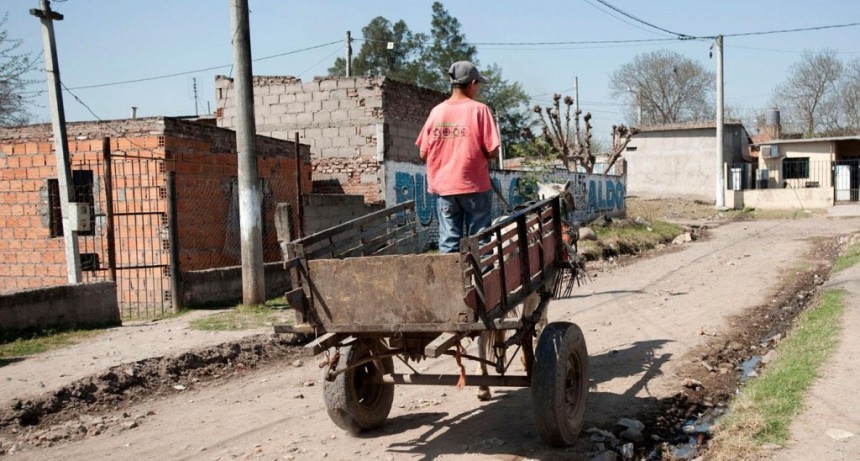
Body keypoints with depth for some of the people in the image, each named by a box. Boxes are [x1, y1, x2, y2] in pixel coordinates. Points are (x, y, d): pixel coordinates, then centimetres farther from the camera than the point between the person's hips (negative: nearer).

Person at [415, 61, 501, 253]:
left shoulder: (436, 111, 3)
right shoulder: (479, 109, -7)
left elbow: (423, 154, 3)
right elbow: (492, 151, -11)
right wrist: (480, 154, 10)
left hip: (443, 187, 3)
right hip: (475, 186, -3)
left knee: (449, 242, 7)